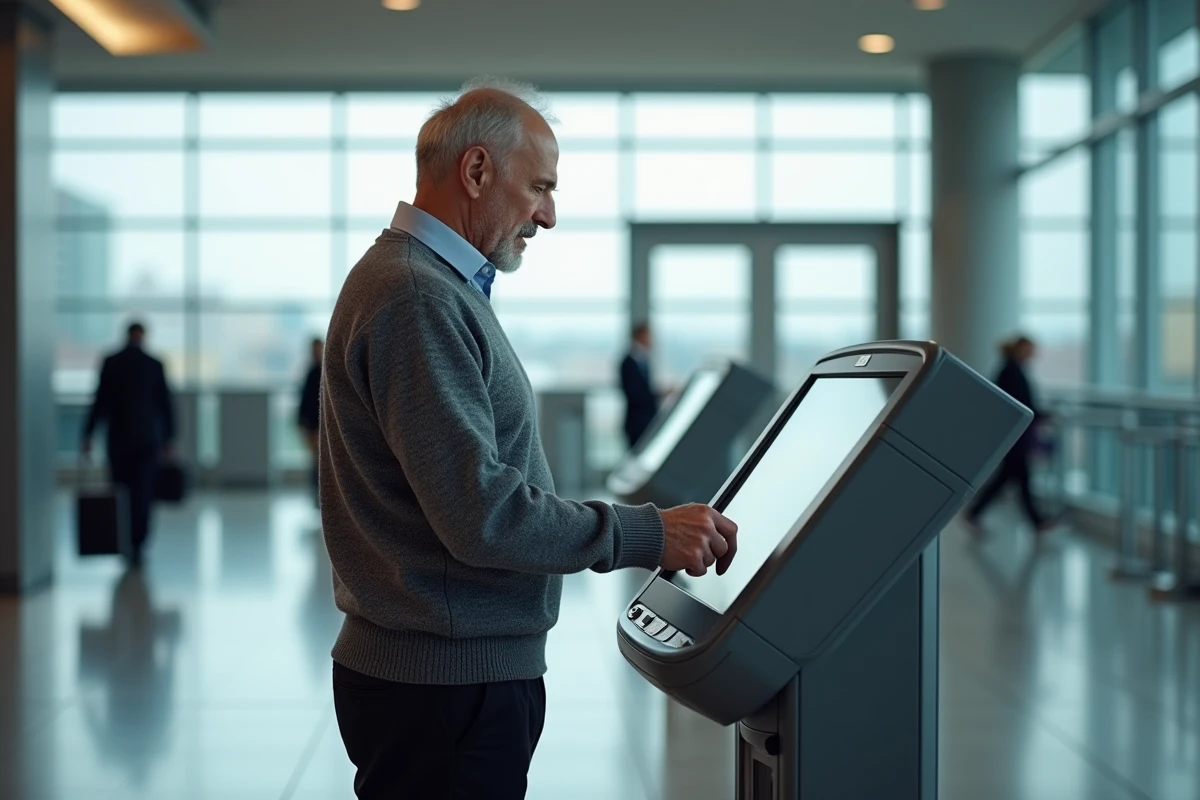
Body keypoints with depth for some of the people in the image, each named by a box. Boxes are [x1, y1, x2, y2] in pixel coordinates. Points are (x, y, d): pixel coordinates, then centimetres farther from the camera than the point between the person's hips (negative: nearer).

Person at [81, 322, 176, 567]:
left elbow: (100, 402, -4)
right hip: (148, 439, -1)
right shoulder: (155, 365, -1)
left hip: (118, 439, 1)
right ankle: (137, 549, -5)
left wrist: (88, 435, 1)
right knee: (142, 494, 0)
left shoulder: (109, 363, -1)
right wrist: (168, 439, 7)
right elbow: (165, 404, -1)